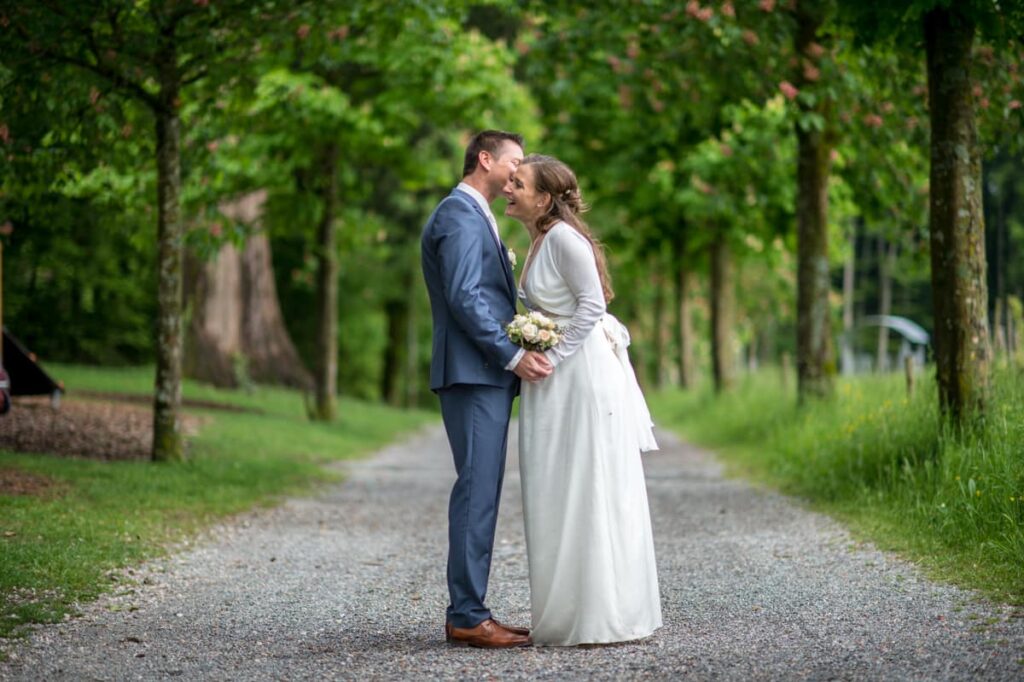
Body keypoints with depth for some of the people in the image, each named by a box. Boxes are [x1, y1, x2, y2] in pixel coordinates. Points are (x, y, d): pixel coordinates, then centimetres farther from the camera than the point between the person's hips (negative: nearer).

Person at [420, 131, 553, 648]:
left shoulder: (476, 217, 24)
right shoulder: (459, 216, -9)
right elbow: (463, 297, -18)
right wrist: (513, 355, -18)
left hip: (487, 375, 11)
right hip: (473, 373, -11)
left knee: (481, 491, 9)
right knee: (477, 490, -11)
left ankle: (469, 610, 12)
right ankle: (467, 617, -10)